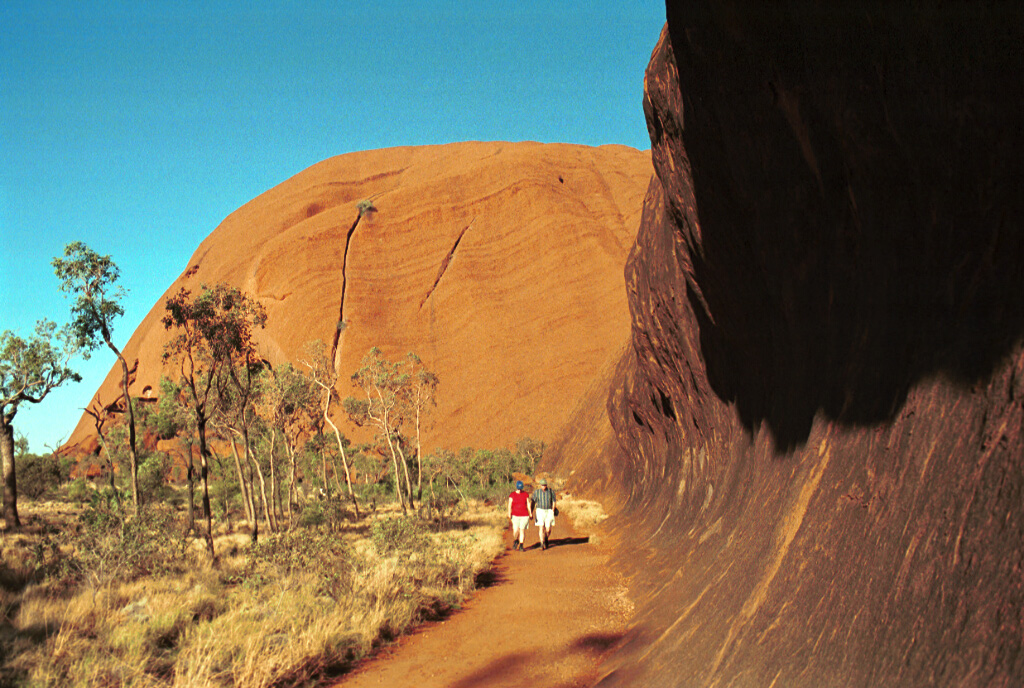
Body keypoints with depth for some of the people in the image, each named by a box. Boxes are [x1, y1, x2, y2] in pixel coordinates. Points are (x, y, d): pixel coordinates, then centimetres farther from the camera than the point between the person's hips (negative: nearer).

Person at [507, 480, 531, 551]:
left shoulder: (526, 494, 3)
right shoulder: (512, 495, 0)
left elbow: (528, 504, 5)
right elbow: (510, 505, -7)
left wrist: (530, 514, 2)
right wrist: (509, 514, -17)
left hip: (524, 516, 1)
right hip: (515, 516, 0)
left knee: (522, 530, -4)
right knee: (515, 530, -9)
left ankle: (521, 546, 7)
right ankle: (515, 542, 20)